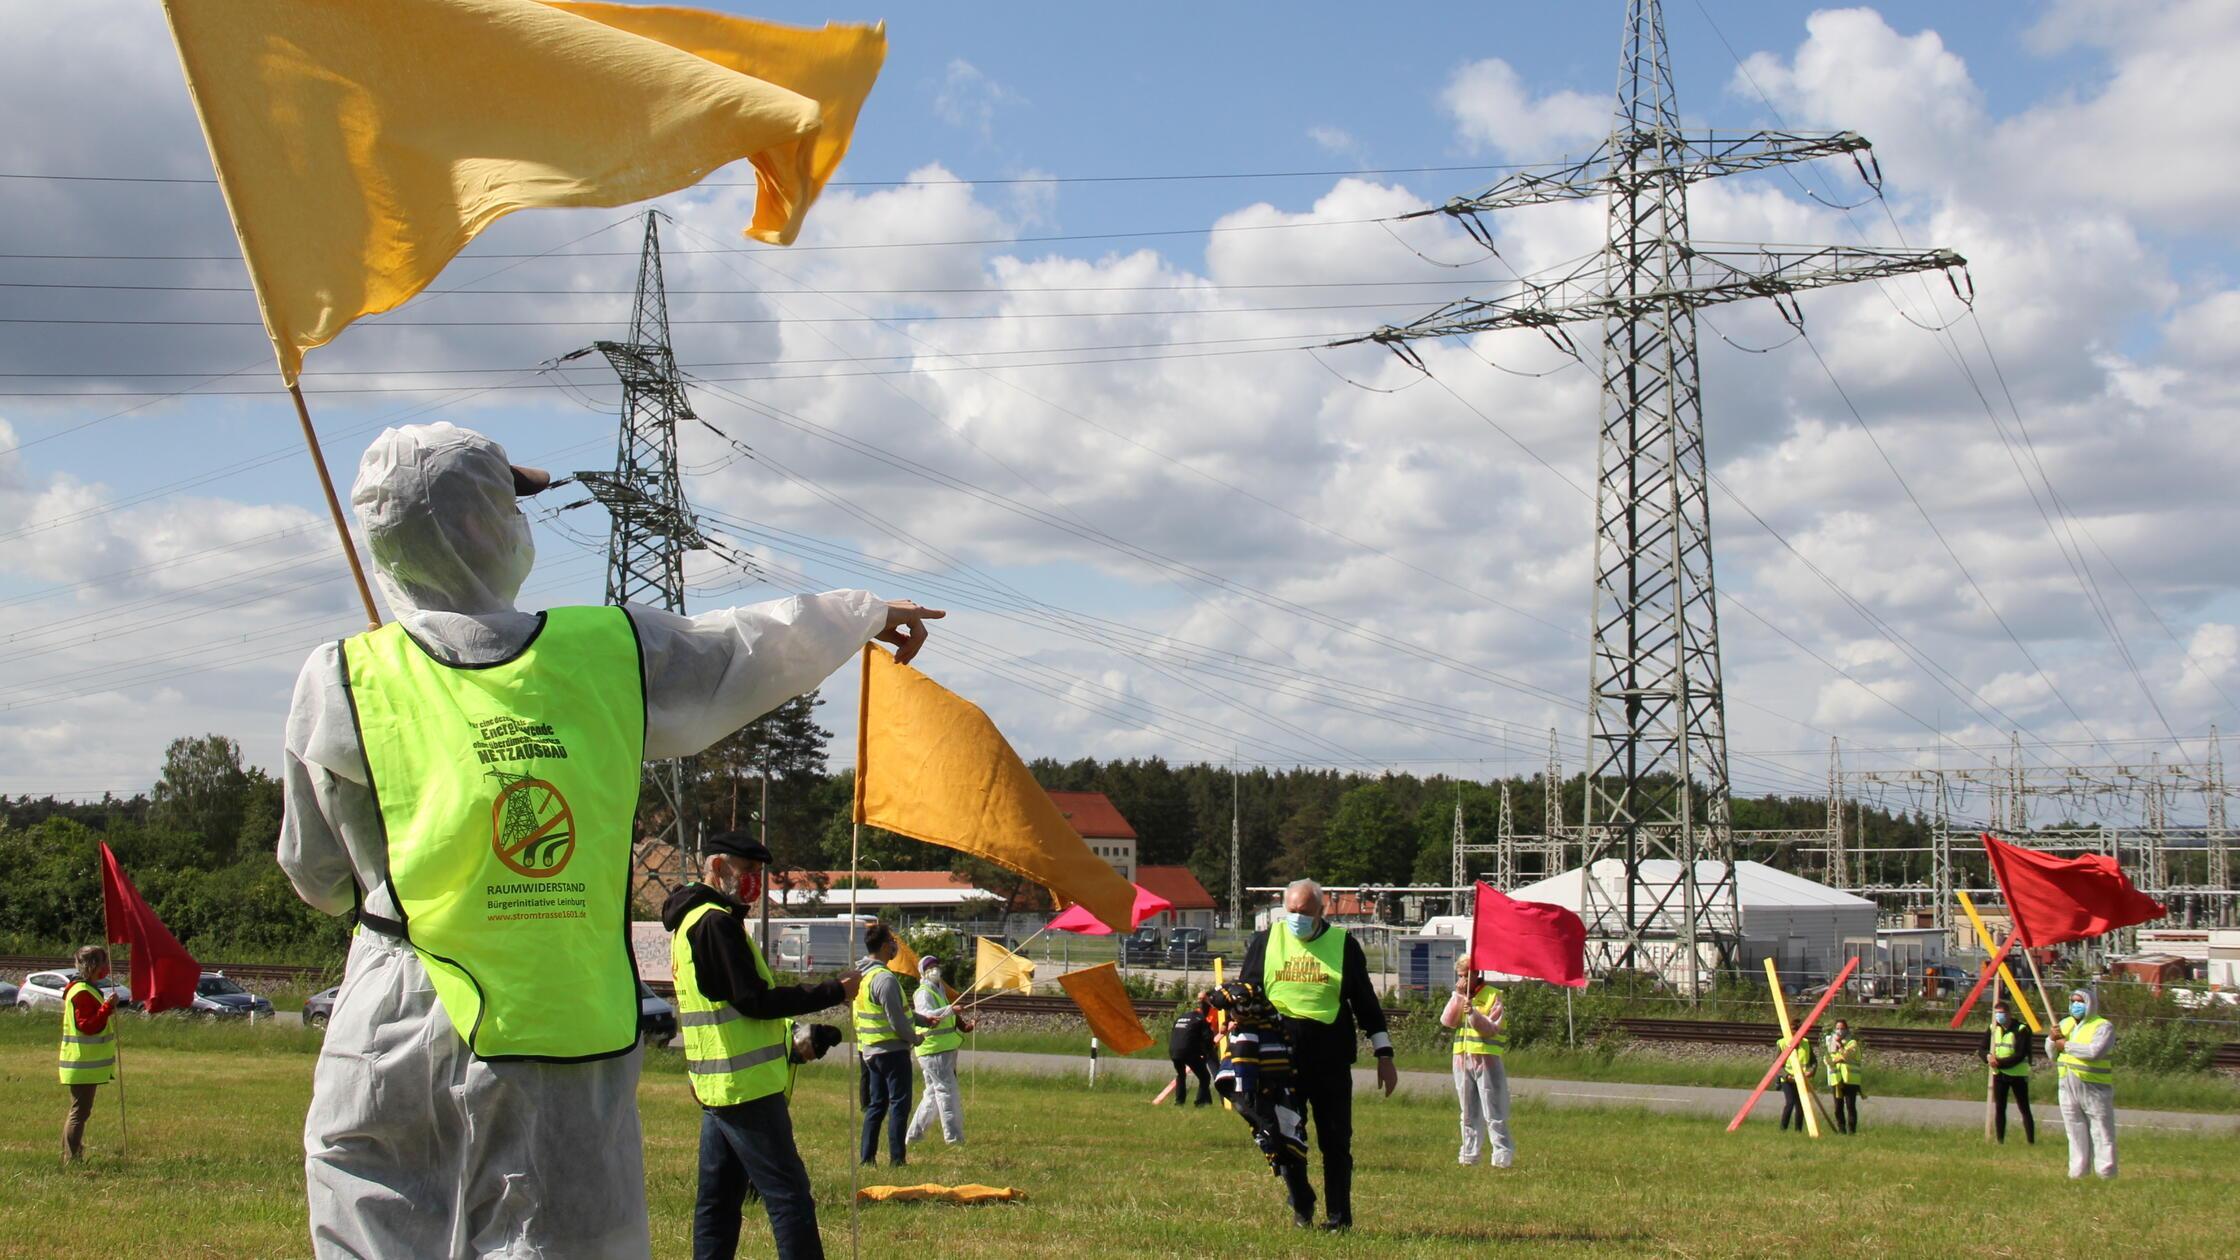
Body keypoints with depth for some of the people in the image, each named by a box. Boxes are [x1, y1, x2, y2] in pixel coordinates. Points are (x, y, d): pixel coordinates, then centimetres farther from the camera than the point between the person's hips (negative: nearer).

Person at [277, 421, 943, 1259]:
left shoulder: (340, 684, -3)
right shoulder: (613, 652, 0)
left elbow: (317, 879, 7)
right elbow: (757, 649, 18)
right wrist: (867, 612, 38)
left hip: (396, 1048, -1)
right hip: (571, 1050, 1)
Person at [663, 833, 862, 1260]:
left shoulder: (689, 921, 18)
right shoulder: (716, 923, -14)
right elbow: (753, 1000, -19)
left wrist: (788, 1036, 17)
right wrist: (835, 992, -14)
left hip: (715, 1084, 10)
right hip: (747, 1085, -10)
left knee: (718, 1200, 11)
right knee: (789, 1195, -10)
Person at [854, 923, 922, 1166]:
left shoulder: (861, 974, 10)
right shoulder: (885, 979, -20)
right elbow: (896, 1020, -21)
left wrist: (921, 1018, 19)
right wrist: (915, 1038, -3)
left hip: (870, 1050, 9)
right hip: (892, 1050, -9)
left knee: (876, 1104, 13)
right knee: (899, 1104, -3)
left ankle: (866, 1156, 13)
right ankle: (896, 1159, -3)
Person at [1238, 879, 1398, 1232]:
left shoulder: (1343, 944, 6)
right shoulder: (1265, 941, 8)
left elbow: (1365, 1001, 9)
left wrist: (1384, 1055, 6)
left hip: (1330, 1057, -1)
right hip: (1279, 1055, 1)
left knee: (1336, 1141, 2)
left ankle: (1339, 1217, 12)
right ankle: (1301, 1206, 25)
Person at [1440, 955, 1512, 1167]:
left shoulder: (1492, 996, -3)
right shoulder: (1458, 996, 13)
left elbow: (1491, 1028, -12)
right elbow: (1446, 1021, -1)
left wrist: (1473, 1013, -24)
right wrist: (1457, 996, -8)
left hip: (1486, 1059, -5)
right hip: (1462, 1059, 5)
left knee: (1493, 1113, -6)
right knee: (1469, 1113, 11)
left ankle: (1503, 1155, -4)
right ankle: (1469, 1155, 16)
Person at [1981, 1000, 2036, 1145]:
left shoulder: (2020, 1030, -12)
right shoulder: (1992, 1028, 6)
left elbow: (2020, 1055, -17)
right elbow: (1983, 1049, 6)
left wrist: (2000, 1062, -22)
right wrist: (1988, 1056, -17)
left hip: (2018, 1074, -5)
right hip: (1999, 1074, 5)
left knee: (2025, 1109, -2)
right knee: (1999, 1109, 6)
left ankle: (2031, 1141, -2)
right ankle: (2000, 1141, 12)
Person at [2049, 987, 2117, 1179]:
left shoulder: (2103, 1027, -7)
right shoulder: (2065, 1024, 15)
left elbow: (2094, 1051, -24)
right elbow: (2051, 1052, 18)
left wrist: (2067, 1045, -14)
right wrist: (2053, 1039, -3)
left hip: (2094, 1089, -6)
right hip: (2068, 1088, 6)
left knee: (2102, 1132, -4)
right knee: (2076, 1133, 10)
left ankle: (2106, 1174, -2)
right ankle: (2077, 1172, 15)